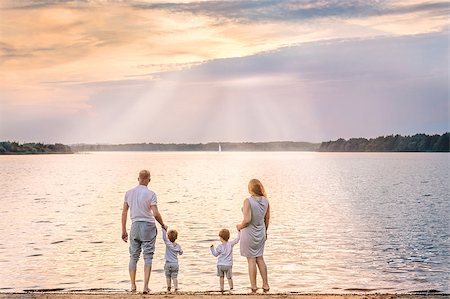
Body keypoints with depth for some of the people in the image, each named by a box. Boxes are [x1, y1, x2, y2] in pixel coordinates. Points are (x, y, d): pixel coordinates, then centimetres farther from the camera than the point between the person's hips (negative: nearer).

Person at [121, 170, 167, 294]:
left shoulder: (129, 193, 5)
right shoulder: (150, 194, -8)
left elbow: (124, 212, 6)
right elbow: (156, 213, -13)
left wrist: (124, 231, 12)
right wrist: (163, 225, 4)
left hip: (135, 226, 3)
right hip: (148, 226, -3)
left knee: (133, 256, 11)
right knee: (148, 257, 1)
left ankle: (133, 285, 14)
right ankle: (146, 286, -2)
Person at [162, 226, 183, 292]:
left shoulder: (168, 244, -10)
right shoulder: (178, 246, 3)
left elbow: (164, 238, -22)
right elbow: (181, 253, 18)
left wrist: (164, 230, -21)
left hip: (168, 264, -3)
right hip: (175, 264, 3)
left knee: (168, 276, 10)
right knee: (174, 277, 2)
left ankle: (169, 287, 4)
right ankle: (176, 287, -11)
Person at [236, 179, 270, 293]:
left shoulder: (248, 201, -24)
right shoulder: (265, 200, -6)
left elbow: (247, 220, -29)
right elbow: (267, 218, 5)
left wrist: (240, 226, -8)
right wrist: (265, 231, 20)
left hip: (249, 233, -5)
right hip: (260, 234, 5)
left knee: (251, 260, 7)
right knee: (260, 259, 19)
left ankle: (253, 287, 16)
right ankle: (266, 285, 21)